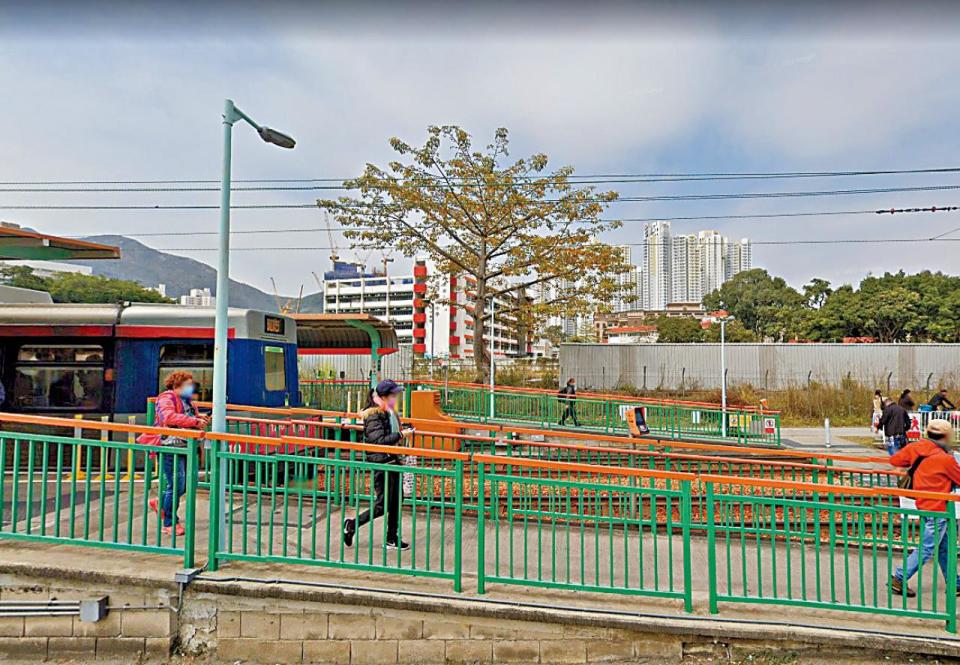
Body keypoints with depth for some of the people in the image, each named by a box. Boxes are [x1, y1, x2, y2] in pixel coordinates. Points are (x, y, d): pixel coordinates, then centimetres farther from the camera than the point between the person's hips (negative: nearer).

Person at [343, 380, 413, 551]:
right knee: (382, 505, -3)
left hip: (393, 461, 9)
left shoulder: (391, 413, 9)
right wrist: (401, 435, -24)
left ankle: (392, 538, 24)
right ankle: (351, 525, 15)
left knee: (396, 501, 12)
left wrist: (403, 432, 9)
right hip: (380, 464, -9)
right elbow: (379, 441, -25)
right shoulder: (374, 416, -17)